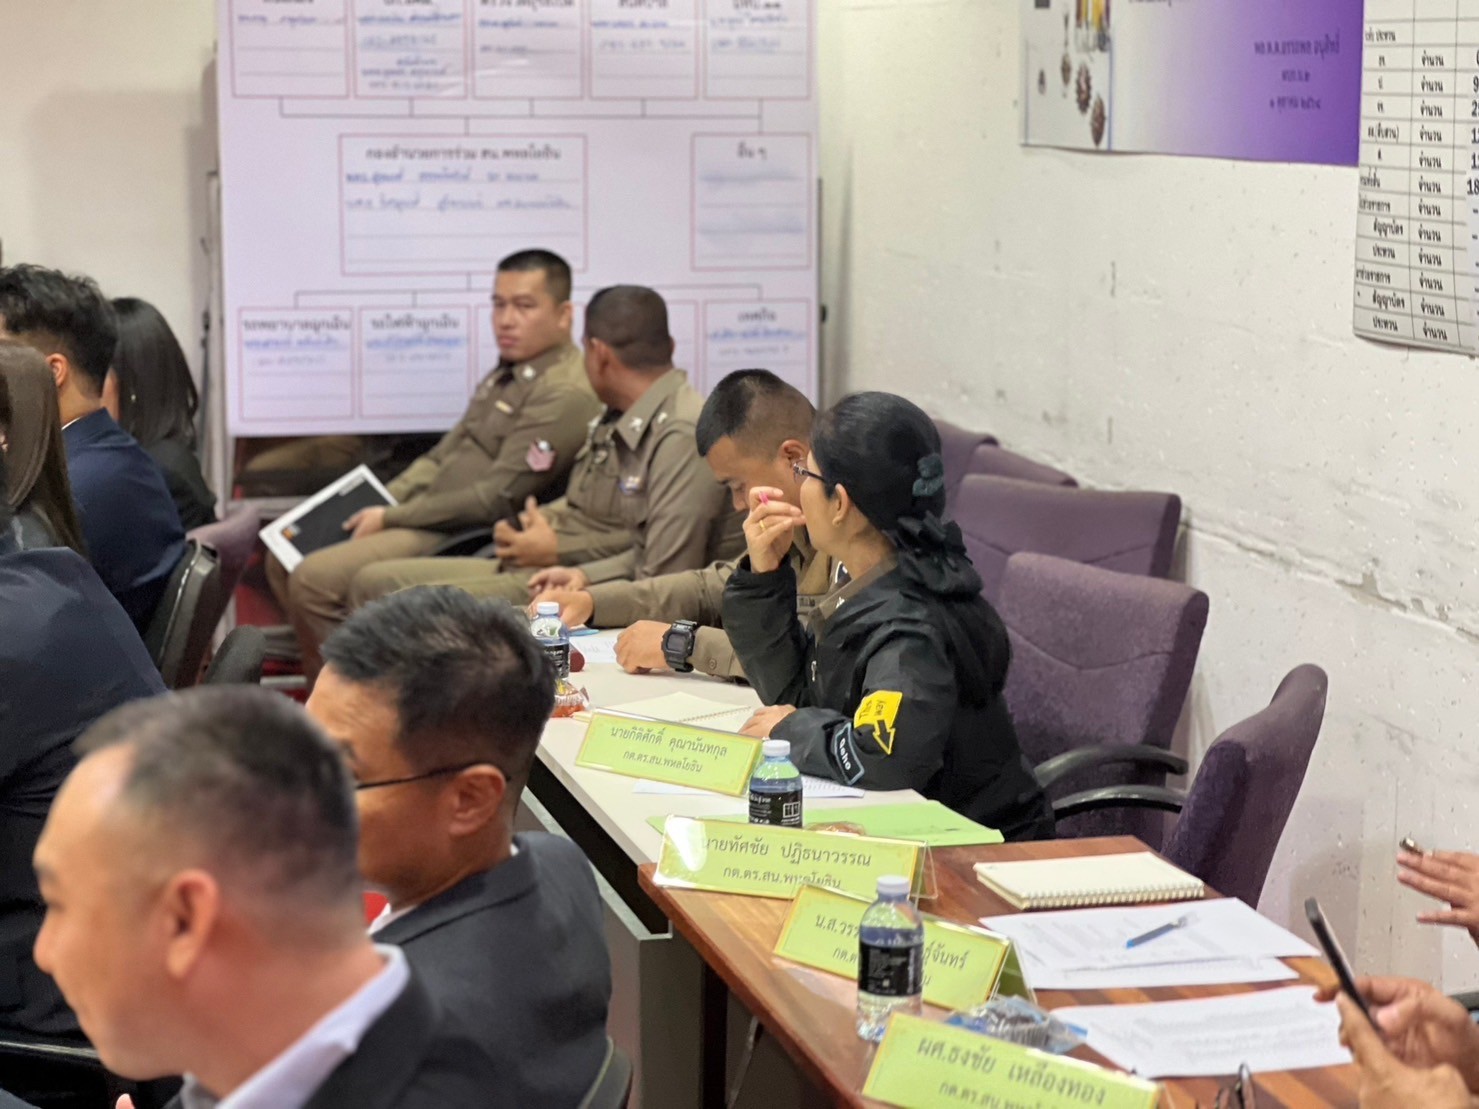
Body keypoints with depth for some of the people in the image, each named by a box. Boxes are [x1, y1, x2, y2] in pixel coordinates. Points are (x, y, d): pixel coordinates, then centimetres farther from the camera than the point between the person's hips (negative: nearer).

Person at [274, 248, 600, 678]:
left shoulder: (566, 395, -17)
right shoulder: (507, 376, 16)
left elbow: (498, 499, -20)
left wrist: (391, 518, -13)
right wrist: (376, 505, 5)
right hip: (429, 516, 11)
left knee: (316, 579, -21)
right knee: (284, 562, 7)